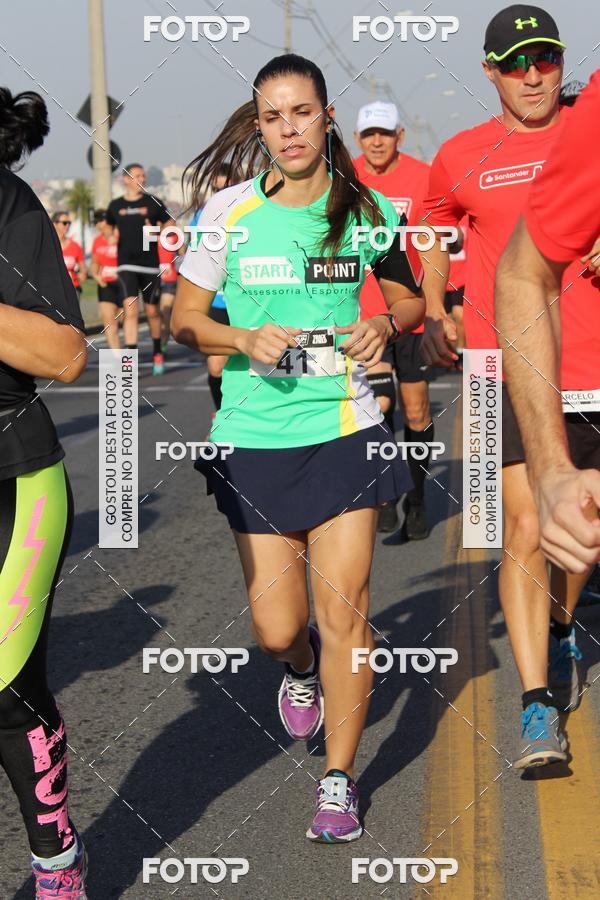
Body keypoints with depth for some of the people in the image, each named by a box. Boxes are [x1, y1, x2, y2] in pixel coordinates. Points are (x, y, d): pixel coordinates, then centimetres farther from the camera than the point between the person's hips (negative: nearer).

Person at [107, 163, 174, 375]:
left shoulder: (153, 203, 5)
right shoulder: (115, 206, 9)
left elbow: (170, 224, 10)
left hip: (150, 264, 0)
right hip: (126, 264, 0)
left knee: (153, 311, 9)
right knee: (131, 309, -14)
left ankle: (157, 353, 31)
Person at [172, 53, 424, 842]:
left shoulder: (367, 211, 1)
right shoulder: (229, 212, -3)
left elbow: (408, 298, 16)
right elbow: (184, 318, 3)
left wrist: (386, 324, -7)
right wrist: (245, 340, -16)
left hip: (345, 429, 0)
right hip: (254, 435, 0)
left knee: (344, 609, -7)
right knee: (276, 628, 2)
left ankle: (339, 782, 10)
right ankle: (301, 668, 42)